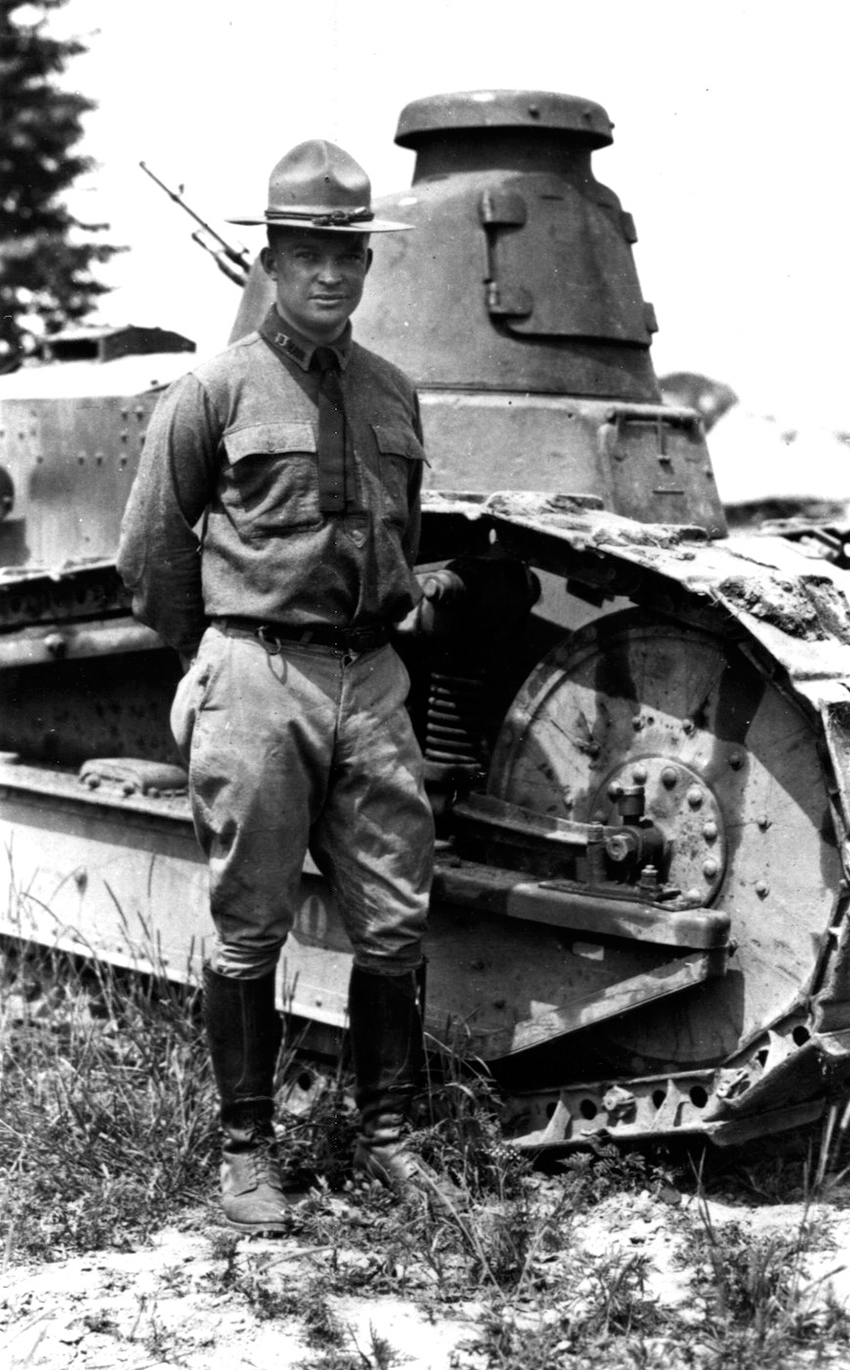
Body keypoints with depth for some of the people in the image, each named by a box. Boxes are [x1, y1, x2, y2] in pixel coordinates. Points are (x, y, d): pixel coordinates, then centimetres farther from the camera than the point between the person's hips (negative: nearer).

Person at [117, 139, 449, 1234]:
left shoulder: (392, 395, 12)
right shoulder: (216, 393, -3)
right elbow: (148, 556, 2)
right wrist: (218, 658, 8)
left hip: (372, 681, 5)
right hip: (255, 683, -4)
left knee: (394, 926, 6)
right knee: (249, 934, 2)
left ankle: (384, 1132, 21)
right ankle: (246, 1146, 16)